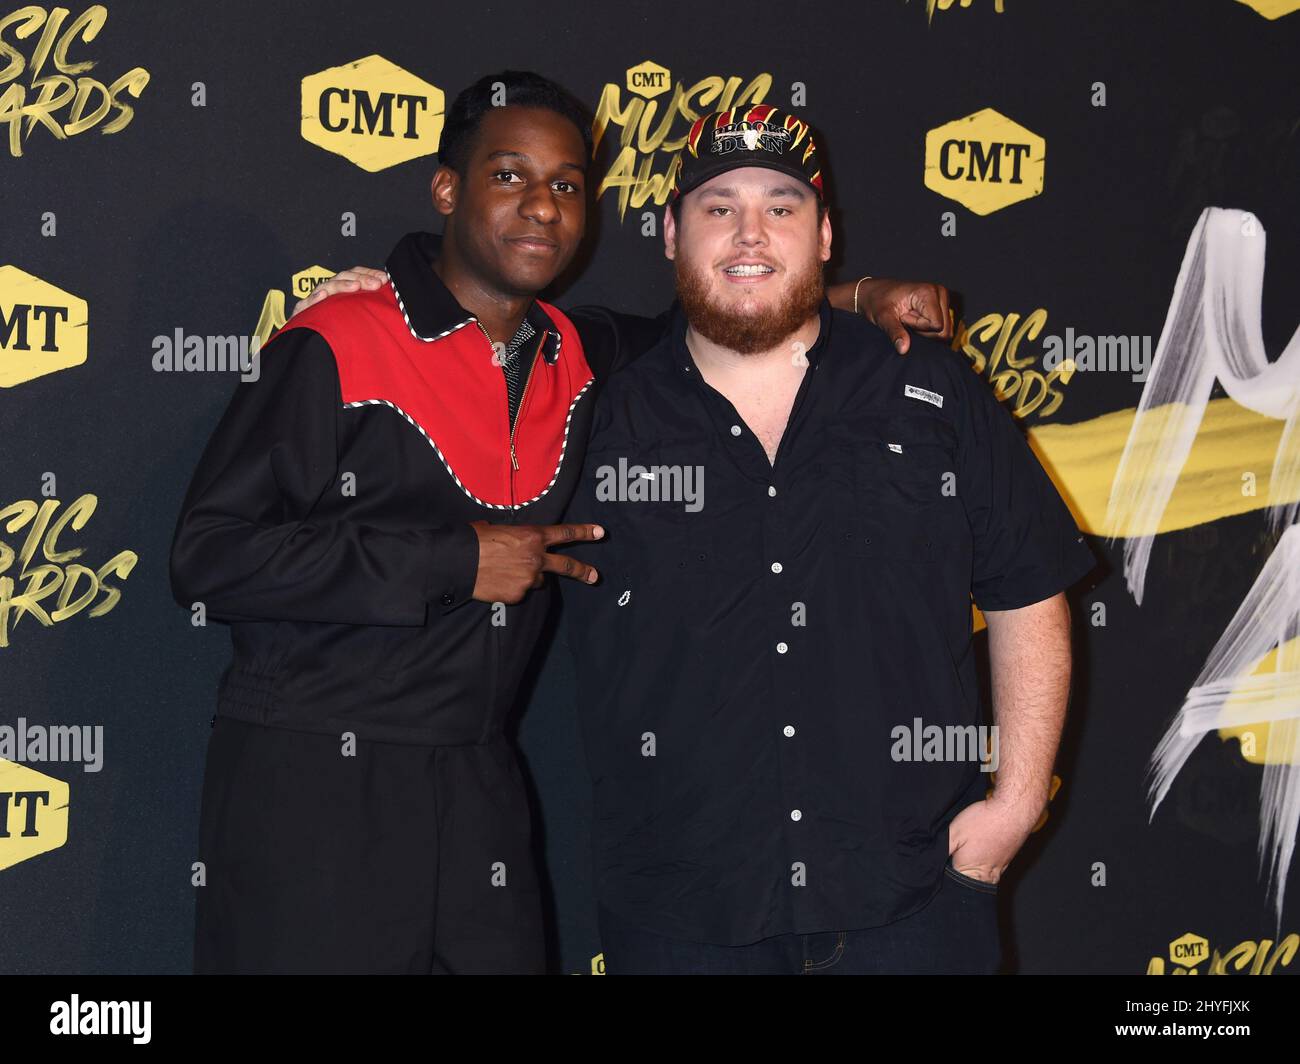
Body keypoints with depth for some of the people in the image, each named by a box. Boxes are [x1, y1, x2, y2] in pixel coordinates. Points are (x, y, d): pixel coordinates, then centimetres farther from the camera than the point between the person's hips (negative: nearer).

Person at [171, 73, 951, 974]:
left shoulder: (576, 358, 9)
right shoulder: (334, 348, -9)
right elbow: (209, 557, -14)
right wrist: (455, 562, -15)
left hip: (477, 791, 5)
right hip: (311, 788, -5)